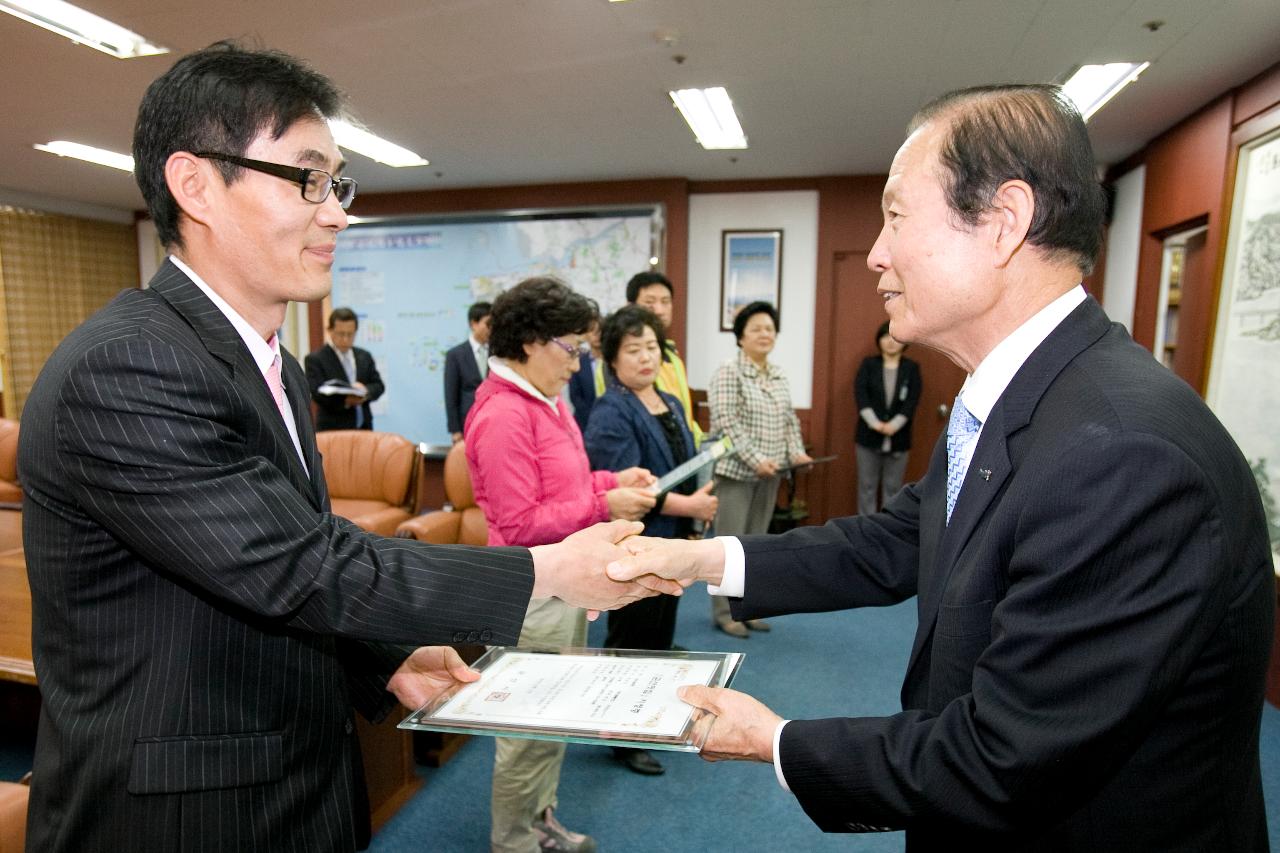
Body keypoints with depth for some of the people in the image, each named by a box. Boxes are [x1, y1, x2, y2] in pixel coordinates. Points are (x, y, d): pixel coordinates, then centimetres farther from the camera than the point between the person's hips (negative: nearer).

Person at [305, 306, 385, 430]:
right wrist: (345, 400, -27)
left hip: (363, 428, 5)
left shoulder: (364, 356, 13)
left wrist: (365, 392, -13)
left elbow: (378, 385, 10)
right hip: (333, 430, -4)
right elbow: (317, 393, -11)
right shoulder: (315, 359, -2)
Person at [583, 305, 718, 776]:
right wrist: (689, 506, -21)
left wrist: (701, 502, 3)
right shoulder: (611, 414, -16)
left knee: (661, 638, 19)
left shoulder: (671, 405, 10)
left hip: (670, 542, 8)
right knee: (630, 643, 6)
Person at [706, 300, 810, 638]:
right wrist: (756, 459, -22)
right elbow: (726, 423, -18)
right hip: (735, 470, -7)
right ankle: (724, 612, 9)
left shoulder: (778, 375, 13)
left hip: (768, 474, 7)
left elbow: (789, 419, 17)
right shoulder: (728, 372, -10)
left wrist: (796, 451, 1)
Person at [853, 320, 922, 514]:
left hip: (898, 438, 0)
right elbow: (860, 393, -10)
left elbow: (912, 400, -6)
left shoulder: (912, 368, 5)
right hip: (869, 436, 0)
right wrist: (874, 422, -22)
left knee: (892, 488, 8)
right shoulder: (868, 364, 4)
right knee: (867, 486, 7)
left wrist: (894, 425, -20)